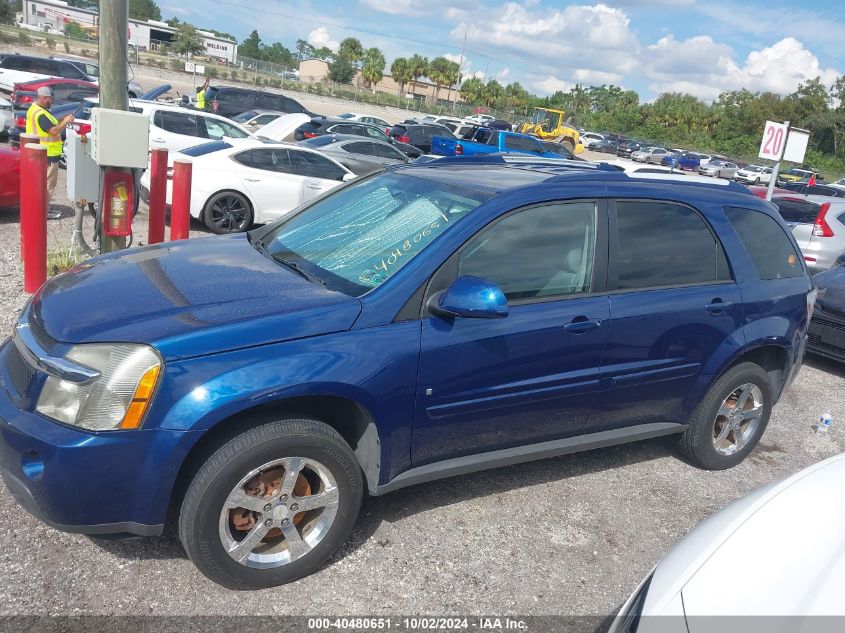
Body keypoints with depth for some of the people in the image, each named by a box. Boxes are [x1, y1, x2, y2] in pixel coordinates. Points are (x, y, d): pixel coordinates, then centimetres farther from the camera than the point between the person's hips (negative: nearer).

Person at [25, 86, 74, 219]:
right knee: (48, 183, -4)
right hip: (48, 154, -11)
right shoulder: (41, 114, -21)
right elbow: (54, 131, -25)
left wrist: (61, 121, 5)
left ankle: (45, 207, 26)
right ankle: (44, 211, 0)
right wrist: (65, 122, -14)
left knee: (43, 181, 18)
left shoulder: (34, 109, 13)